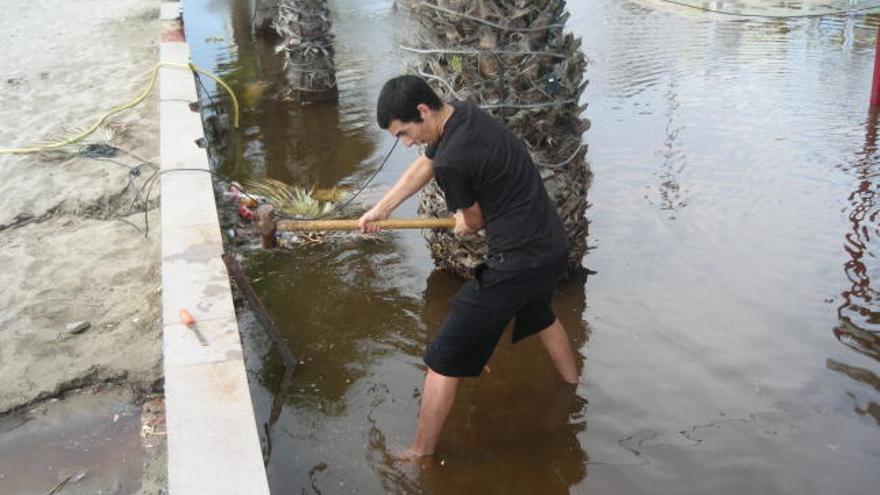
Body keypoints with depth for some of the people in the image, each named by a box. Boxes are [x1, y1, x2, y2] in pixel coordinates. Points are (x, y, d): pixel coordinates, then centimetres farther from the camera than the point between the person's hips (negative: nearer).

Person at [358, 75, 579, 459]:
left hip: (516, 262, -10)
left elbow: (473, 220, -5)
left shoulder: (452, 160, -25)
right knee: (539, 314, 40)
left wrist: (463, 225, 19)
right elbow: (424, 166, 19)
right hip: (552, 246, 10)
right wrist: (381, 209, 23)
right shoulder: (460, 113, 2)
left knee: (444, 360, 1)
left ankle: (420, 454, 14)